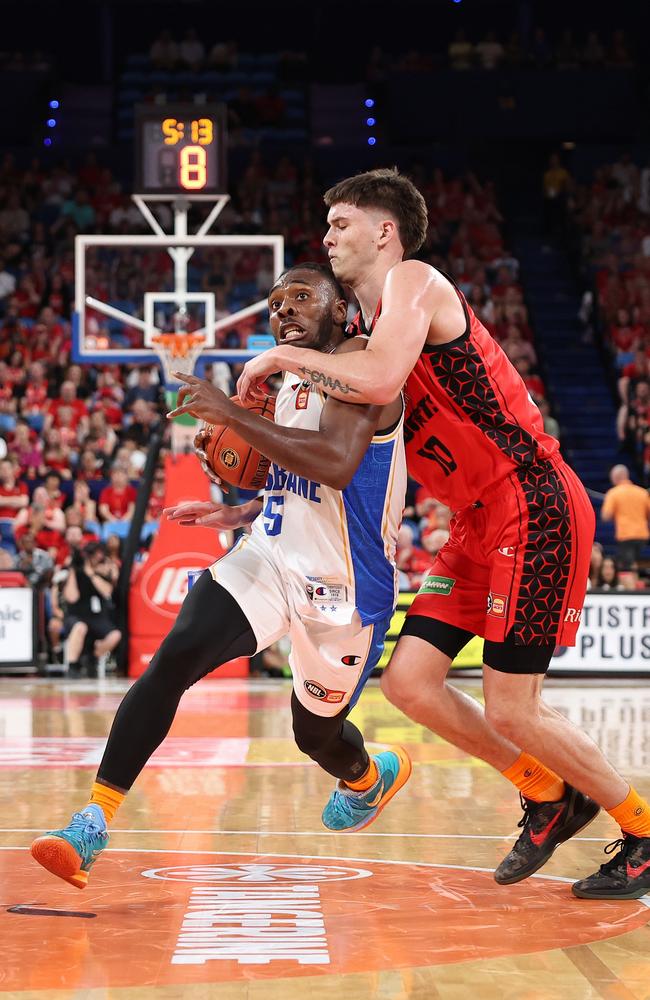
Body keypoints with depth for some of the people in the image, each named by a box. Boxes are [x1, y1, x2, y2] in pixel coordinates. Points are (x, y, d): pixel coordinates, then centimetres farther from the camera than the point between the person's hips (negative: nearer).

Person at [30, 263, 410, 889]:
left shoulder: (358, 361, -16)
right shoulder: (291, 381, 12)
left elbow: (337, 465, -33)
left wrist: (232, 414, -32)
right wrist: (243, 514, 13)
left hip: (341, 586, -6)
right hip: (271, 554, 6)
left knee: (316, 733, 13)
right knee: (174, 657, -19)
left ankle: (369, 778, 52)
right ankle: (94, 820, -21)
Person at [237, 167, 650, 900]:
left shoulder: (414, 282, -10)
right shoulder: (368, 326, 18)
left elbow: (379, 380, -30)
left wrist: (283, 357, -15)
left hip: (532, 505, -9)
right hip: (481, 522, 9)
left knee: (511, 709, -7)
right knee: (409, 680, 3)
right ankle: (547, 797, 20)